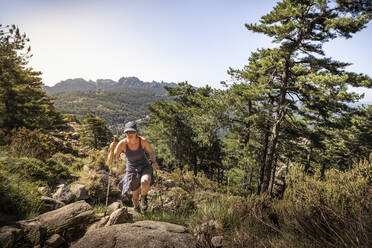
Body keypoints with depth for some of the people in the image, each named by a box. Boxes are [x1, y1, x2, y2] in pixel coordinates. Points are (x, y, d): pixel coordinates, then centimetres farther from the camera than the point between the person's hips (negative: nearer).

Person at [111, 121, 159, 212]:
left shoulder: (143, 141, -21)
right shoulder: (122, 143, -21)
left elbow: (151, 152, -3)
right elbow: (113, 159, -19)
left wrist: (153, 161, -17)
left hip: (145, 167, -1)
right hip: (132, 170, 1)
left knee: (145, 183, -34)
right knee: (135, 195, 12)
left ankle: (144, 197, 2)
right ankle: (136, 209, 48)